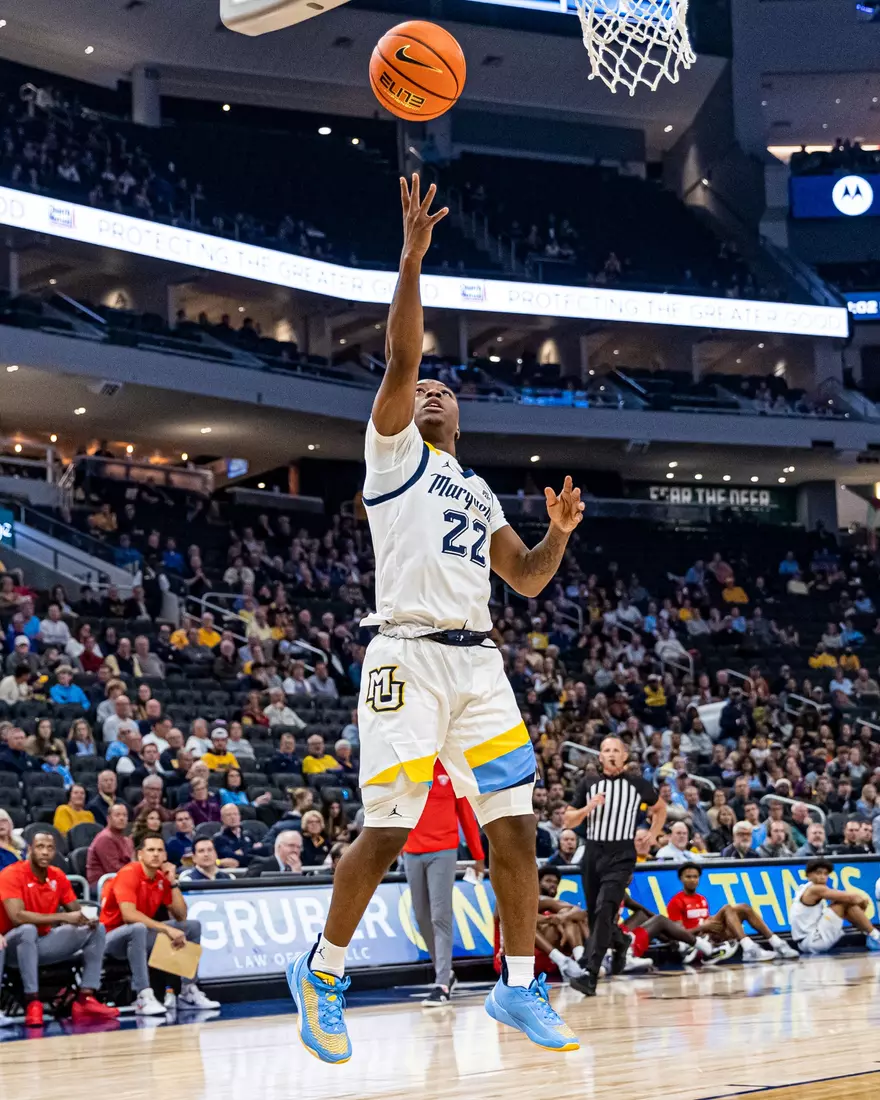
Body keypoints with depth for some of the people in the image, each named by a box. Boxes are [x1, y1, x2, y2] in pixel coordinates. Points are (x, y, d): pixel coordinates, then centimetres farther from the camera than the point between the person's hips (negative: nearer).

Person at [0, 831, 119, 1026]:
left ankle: (86, 999, -16)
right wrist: (63, 917, -31)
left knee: (96, 930, -5)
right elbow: (17, 916, -30)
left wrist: (88, 920, -18)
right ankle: (32, 1003, -37)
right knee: (28, 930, -39)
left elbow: (77, 913, 8)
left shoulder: (58, 877, 2)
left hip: (43, 942, 7)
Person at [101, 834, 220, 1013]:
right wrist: (167, 929, -36)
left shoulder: (162, 878, 3)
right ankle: (144, 998, -43)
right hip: (113, 937, -8)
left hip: (140, 937, 8)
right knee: (139, 929, -40)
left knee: (193, 926, 3)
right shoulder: (129, 874, -19)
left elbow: (181, 916, 1)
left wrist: (173, 882, -8)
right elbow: (129, 915, -33)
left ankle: (188, 993, 0)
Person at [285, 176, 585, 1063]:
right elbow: (401, 357, -8)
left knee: (514, 825, 1)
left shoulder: (480, 492, 25)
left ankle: (518, 987, 10)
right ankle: (322, 969, 8)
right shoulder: (394, 450, 7)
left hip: (478, 661, 7)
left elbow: (528, 580, 24)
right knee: (386, 832, -10)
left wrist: (559, 530, 5)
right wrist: (413, 259, -15)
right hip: (409, 654, -6)